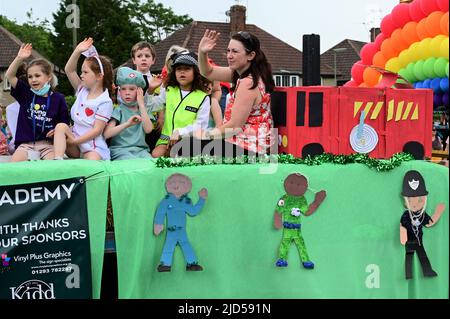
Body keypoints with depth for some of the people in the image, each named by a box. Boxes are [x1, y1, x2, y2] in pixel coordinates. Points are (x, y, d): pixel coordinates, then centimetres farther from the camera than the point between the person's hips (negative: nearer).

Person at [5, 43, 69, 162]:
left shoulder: (58, 98, 4)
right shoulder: (25, 93, 10)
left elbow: (65, 123, 9)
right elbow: (10, 76, 1)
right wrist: (19, 58, -11)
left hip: (49, 144, -2)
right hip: (26, 143, 2)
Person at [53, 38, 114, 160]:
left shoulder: (105, 102, -11)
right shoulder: (82, 90, 8)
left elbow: (97, 130, -16)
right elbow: (69, 70, 1)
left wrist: (74, 141, -18)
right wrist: (77, 51, -11)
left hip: (93, 146, -7)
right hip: (74, 145, 7)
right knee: (61, 126, -22)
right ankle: (57, 160, -29)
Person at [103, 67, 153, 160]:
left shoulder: (143, 109, 15)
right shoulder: (118, 110, 3)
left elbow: (148, 129, -4)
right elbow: (106, 134, -11)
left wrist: (141, 104, -2)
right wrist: (127, 124, -24)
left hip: (140, 149, 3)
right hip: (120, 149, -3)